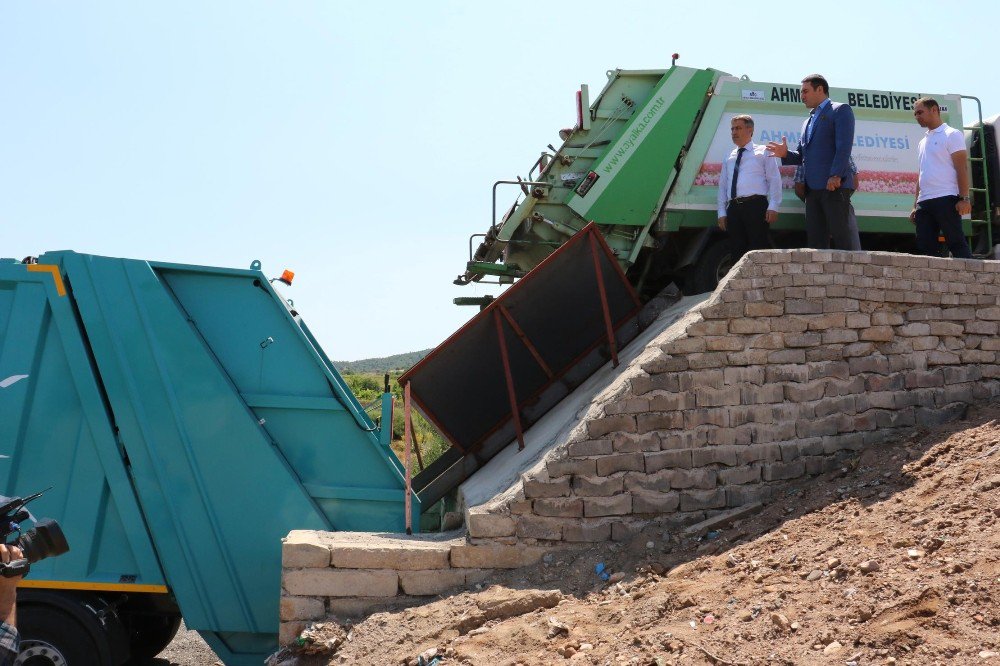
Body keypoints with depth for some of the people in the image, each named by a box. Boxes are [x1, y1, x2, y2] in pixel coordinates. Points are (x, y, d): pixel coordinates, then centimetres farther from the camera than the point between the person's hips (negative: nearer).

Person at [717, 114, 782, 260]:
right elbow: (723, 186, 20)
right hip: (733, 208, 5)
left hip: (755, 205, -4)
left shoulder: (763, 152, 10)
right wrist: (722, 213, 10)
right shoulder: (729, 158, 23)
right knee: (738, 252, 2)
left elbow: (774, 180, 2)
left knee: (759, 249, -11)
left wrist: (773, 207, -9)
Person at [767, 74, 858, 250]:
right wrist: (786, 154, 3)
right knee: (815, 239, 3)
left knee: (840, 235, -12)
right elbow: (802, 155, 24)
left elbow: (844, 146, -10)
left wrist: (836, 176, -21)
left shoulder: (840, 110, 3)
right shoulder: (808, 122, 28)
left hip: (835, 186, -8)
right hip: (813, 188, 8)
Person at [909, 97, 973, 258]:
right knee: (925, 247, 1)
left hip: (946, 199, -7)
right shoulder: (923, 141, 23)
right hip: (924, 202, 7)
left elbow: (961, 168, -6)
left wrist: (964, 199, -15)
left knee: (957, 244, -9)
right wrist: (916, 206, 17)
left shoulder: (951, 135, 2)